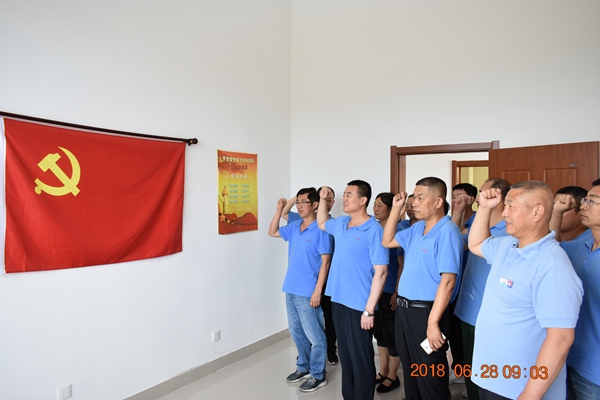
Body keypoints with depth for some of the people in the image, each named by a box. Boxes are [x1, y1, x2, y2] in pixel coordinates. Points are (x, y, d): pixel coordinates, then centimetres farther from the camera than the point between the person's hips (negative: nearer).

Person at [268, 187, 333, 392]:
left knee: (315, 336, 7)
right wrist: (279, 210, 7)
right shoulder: (294, 227, 7)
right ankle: (303, 367, 37)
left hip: (308, 293, -8)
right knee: (296, 333, 20)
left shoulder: (320, 230, -14)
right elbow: (272, 232, 20)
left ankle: (318, 375, 22)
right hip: (291, 290, 8)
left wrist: (317, 291, -17)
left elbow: (325, 262, -15)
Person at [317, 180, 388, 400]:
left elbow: (381, 272, -17)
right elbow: (321, 223, 29)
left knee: (361, 359, 8)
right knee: (345, 355, 20)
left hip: (358, 306, -7)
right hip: (338, 301, 7)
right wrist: (323, 199, 13)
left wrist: (369, 310, -19)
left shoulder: (373, 230, -15)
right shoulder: (340, 224, 6)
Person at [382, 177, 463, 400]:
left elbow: (448, 281, -22)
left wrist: (433, 322, -23)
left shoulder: (446, 232, -18)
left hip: (426, 312, -8)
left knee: (430, 377, 8)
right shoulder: (416, 228, 8)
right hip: (404, 309, 8)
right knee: (410, 371, 22)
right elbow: (387, 242, 17)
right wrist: (396, 209, 7)